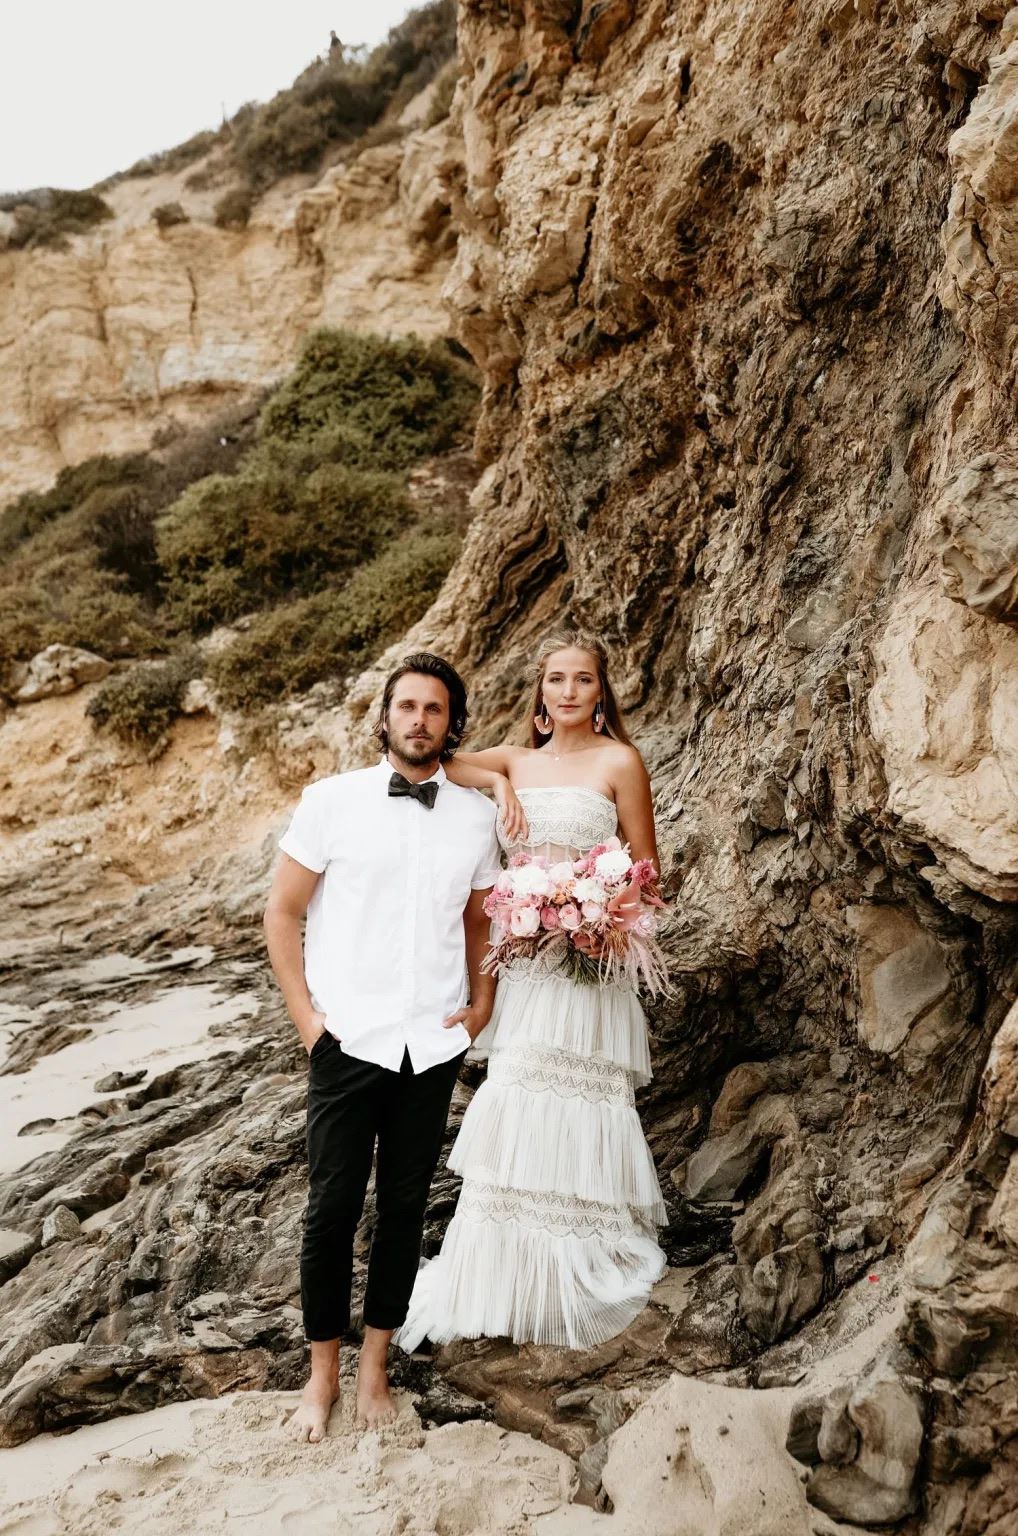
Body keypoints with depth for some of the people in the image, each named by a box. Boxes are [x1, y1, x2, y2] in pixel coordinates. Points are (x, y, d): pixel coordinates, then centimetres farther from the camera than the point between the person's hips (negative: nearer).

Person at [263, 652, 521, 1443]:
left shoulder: (477, 815, 3)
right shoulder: (332, 800, -4)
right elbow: (282, 911, -1)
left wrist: (482, 1005, 4)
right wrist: (306, 1015, -6)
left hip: (434, 1046, 2)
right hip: (349, 1042, -2)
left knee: (405, 1207, 12)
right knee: (333, 1209, 5)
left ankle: (375, 1368, 29)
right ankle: (322, 1373, 24)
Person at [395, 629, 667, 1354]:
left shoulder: (618, 761, -2)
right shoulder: (517, 760, 11)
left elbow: (646, 871, 0)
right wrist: (497, 782, -13)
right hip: (524, 960, 4)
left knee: (574, 1106, -1)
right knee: (517, 1108, 9)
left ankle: (583, 1275, 17)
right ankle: (514, 1276, 25)